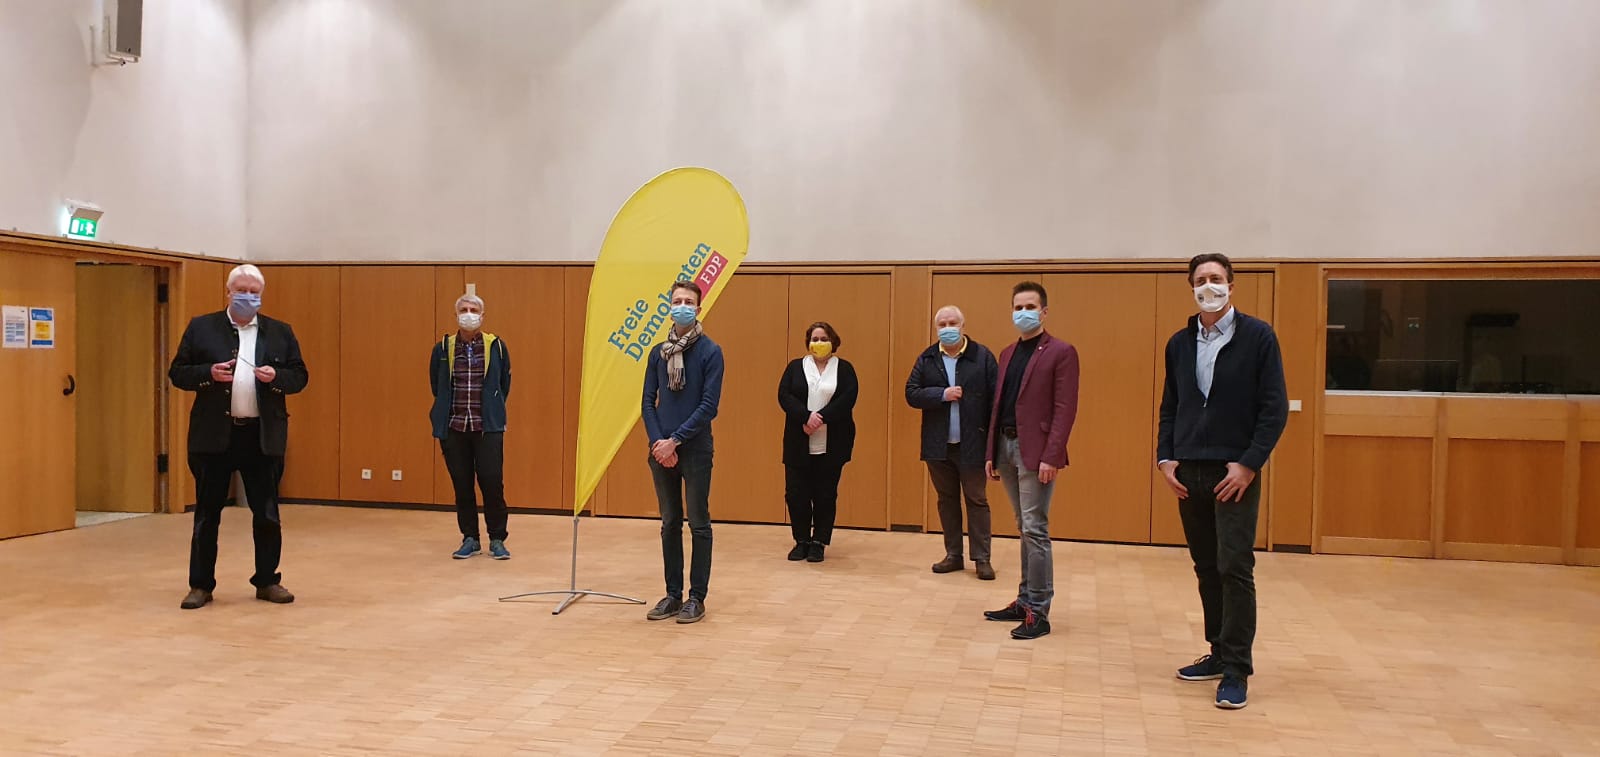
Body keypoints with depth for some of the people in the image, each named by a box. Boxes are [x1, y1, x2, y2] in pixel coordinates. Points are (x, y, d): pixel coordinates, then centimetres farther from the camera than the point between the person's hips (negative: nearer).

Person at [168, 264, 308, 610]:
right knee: (207, 513, 7)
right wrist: (209, 374, -14)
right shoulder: (201, 328, 5)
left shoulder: (280, 332, 8)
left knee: (267, 513, 6)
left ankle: (267, 580, 19)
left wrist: (276, 376, -13)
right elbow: (177, 373, 4)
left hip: (263, 436, 1)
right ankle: (201, 584, 17)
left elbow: (300, 376, 7)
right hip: (213, 435, -1)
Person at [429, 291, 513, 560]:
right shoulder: (443, 349, 4)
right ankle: (470, 538, 19)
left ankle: (497, 540, 9)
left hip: (488, 428, -2)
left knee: (492, 483, -4)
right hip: (454, 428, 2)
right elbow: (436, 387, 16)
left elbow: (504, 385, 11)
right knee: (462, 486, 7)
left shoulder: (497, 347, 0)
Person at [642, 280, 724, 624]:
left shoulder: (710, 352, -7)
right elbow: (648, 401, 6)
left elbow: (709, 405, -12)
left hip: (695, 450, -4)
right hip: (661, 450, 4)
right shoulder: (658, 353, 6)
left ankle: (697, 597, 12)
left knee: (698, 524, 3)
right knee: (670, 524, 11)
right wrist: (657, 442, -8)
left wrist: (674, 440, -15)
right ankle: (673, 594, 20)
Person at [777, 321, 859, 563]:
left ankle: (818, 542, 14)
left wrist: (821, 417, -20)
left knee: (825, 495, 3)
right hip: (798, 444, 1)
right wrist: (807, 417, -19)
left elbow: (848, 398, -9)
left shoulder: (844, 368, 6)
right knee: (796, 493, 2)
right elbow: (784, 396, -3)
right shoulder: (795, 367, 10)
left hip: (831, 445, -1)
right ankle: (801, 541, 17)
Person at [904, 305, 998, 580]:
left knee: (977, 501, 5)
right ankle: (953, 555, 22)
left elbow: (995, 399, -7)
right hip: (938, 445, 3)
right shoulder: (927, 359, 4)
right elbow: (911, 393, -1)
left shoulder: (983, 356, -4)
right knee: (947, 500, 12)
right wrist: (942, 395, -16)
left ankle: (982, 559, 12)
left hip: (973, 444, -3)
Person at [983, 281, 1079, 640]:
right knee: (1025, 530, 14)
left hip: (1035, 450, -7)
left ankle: (1038, 612, -1)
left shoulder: (1061, 352, -5)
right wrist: (991, 453, 11)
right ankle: (1026, 600, 21)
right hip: (1007, 448, 7)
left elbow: (1065, 409, -12)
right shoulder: (1007, 354, 16)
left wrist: (1050, 456, -19)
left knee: (1034, 529, -7)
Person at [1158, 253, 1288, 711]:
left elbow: (1275, 407, -7)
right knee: (1206, 567, 11)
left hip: (1235, 472, -5)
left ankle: (1237, 669, 2)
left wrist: (1249, 463, -14)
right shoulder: (1179, 344, 10)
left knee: (1234, 568, -6)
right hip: (1188, 472, 5)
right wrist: (1165, 458, 2)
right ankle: (1220, 653, 22)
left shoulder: (1257, 337, -4)